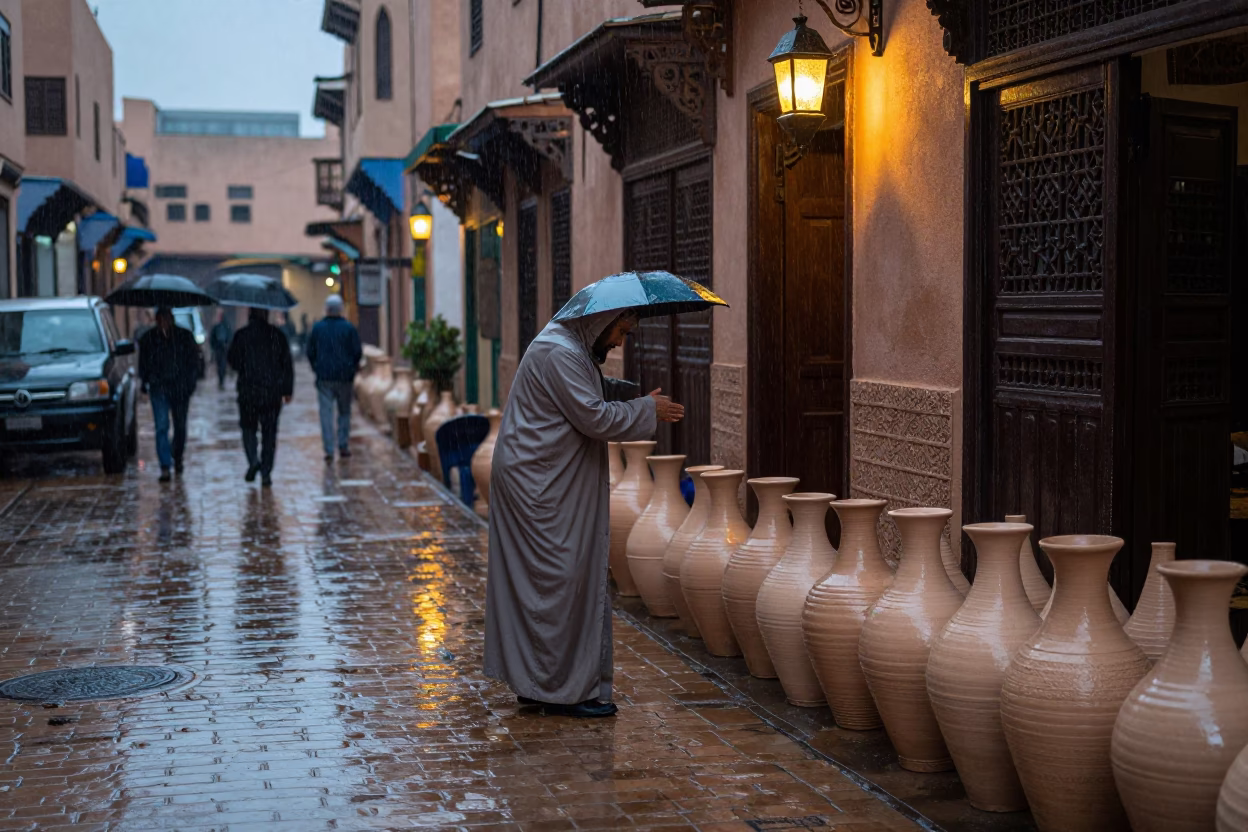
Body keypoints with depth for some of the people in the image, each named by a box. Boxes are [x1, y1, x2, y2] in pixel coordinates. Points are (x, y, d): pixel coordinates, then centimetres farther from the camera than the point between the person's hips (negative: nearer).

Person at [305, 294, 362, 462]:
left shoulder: (317, 328, 0)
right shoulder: (348, 328, -4)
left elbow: (310, 352, 5)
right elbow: (358, 352, -3)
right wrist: (352, 367, 15)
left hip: (324, 377, 0)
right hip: (344, 377, 0)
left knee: (326, 413, 1)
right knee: (344, 412, 13)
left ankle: (329, 450, -5)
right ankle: (343, 446, 11)